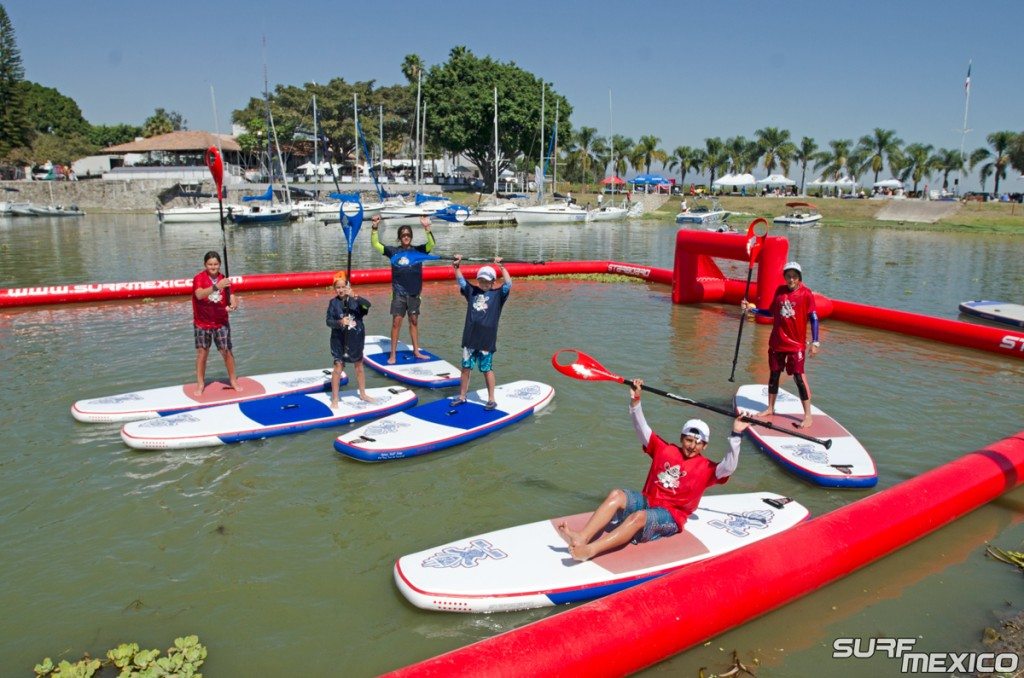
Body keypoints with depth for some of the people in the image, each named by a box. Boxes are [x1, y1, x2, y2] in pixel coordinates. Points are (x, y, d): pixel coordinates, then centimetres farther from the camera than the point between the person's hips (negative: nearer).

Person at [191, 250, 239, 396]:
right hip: (202, 323, -2)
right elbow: (199, 295, -29)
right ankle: (200, 384, 16)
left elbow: (232, 297, -3)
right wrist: (216, 287, -44)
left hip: (221, 322, 2)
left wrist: (233, 305, -27)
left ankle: (233, 380, 18)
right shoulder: (199, 278, -10)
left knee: (227, 351, 4)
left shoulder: (224, 279, 0)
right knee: (202, 353, 5)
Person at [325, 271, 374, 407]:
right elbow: (329, 321, -11)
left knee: (359, 366, 15)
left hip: (356, 338, 2)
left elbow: (367, 305, -24)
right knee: (338, 367, -3)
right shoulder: (333, 302, -7)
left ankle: (362, 394, 31)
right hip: (339, 339, -2)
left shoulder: (355, 299, -5)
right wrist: (340, 322, -30)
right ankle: (334, 399, 7)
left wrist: (354, 296, -37)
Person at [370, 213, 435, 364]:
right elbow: (375, 244, -5)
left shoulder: (418, 250, 2)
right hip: (399, 292, -1)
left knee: (414, 321, 11)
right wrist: (374, 228, -20)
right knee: (396, 321, -3)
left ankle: (416, 351, 21)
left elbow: (432, 244, -13)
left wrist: (427, 228, -29)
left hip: (414, 292, 1)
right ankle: (393, 354, 2)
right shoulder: (393, 251, 2)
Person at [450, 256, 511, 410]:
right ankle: (462, 396, 22)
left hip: (487, 340, -4)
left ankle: (491, 399, 13)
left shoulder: (497, 295, 0)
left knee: (487, 369, 4)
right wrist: (456, 266, -8)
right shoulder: (472, 291, 10)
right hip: (470, 338, 4)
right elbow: (460, 280, 7)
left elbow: (508, 284, -13)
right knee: (466, 367, 11)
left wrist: (501, 267, -21)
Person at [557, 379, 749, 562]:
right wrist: (635, 401, 1)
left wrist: (735, 436, -24)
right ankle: (581, 538, -42)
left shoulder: (705, 468, 3)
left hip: (671, 516, -5)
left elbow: (728, 468, -16)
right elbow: (642, 429, 11)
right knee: (616, 495, -25)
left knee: (639, 517, -35)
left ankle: (590, 550, -51)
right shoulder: (665, 450, 12)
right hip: (646, 501, 5)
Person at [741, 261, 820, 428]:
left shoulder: (806, 293, -8)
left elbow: (813, 318, -9)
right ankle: (770, 408, 27)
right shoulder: (779, 290, 6)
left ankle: (808, 415, 0)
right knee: (774, 374, 13)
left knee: (799, 377, -7)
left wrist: (815, 342, -13)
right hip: (777, 342, 5)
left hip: (796, 343, -5)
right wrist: (752, 309, 7)